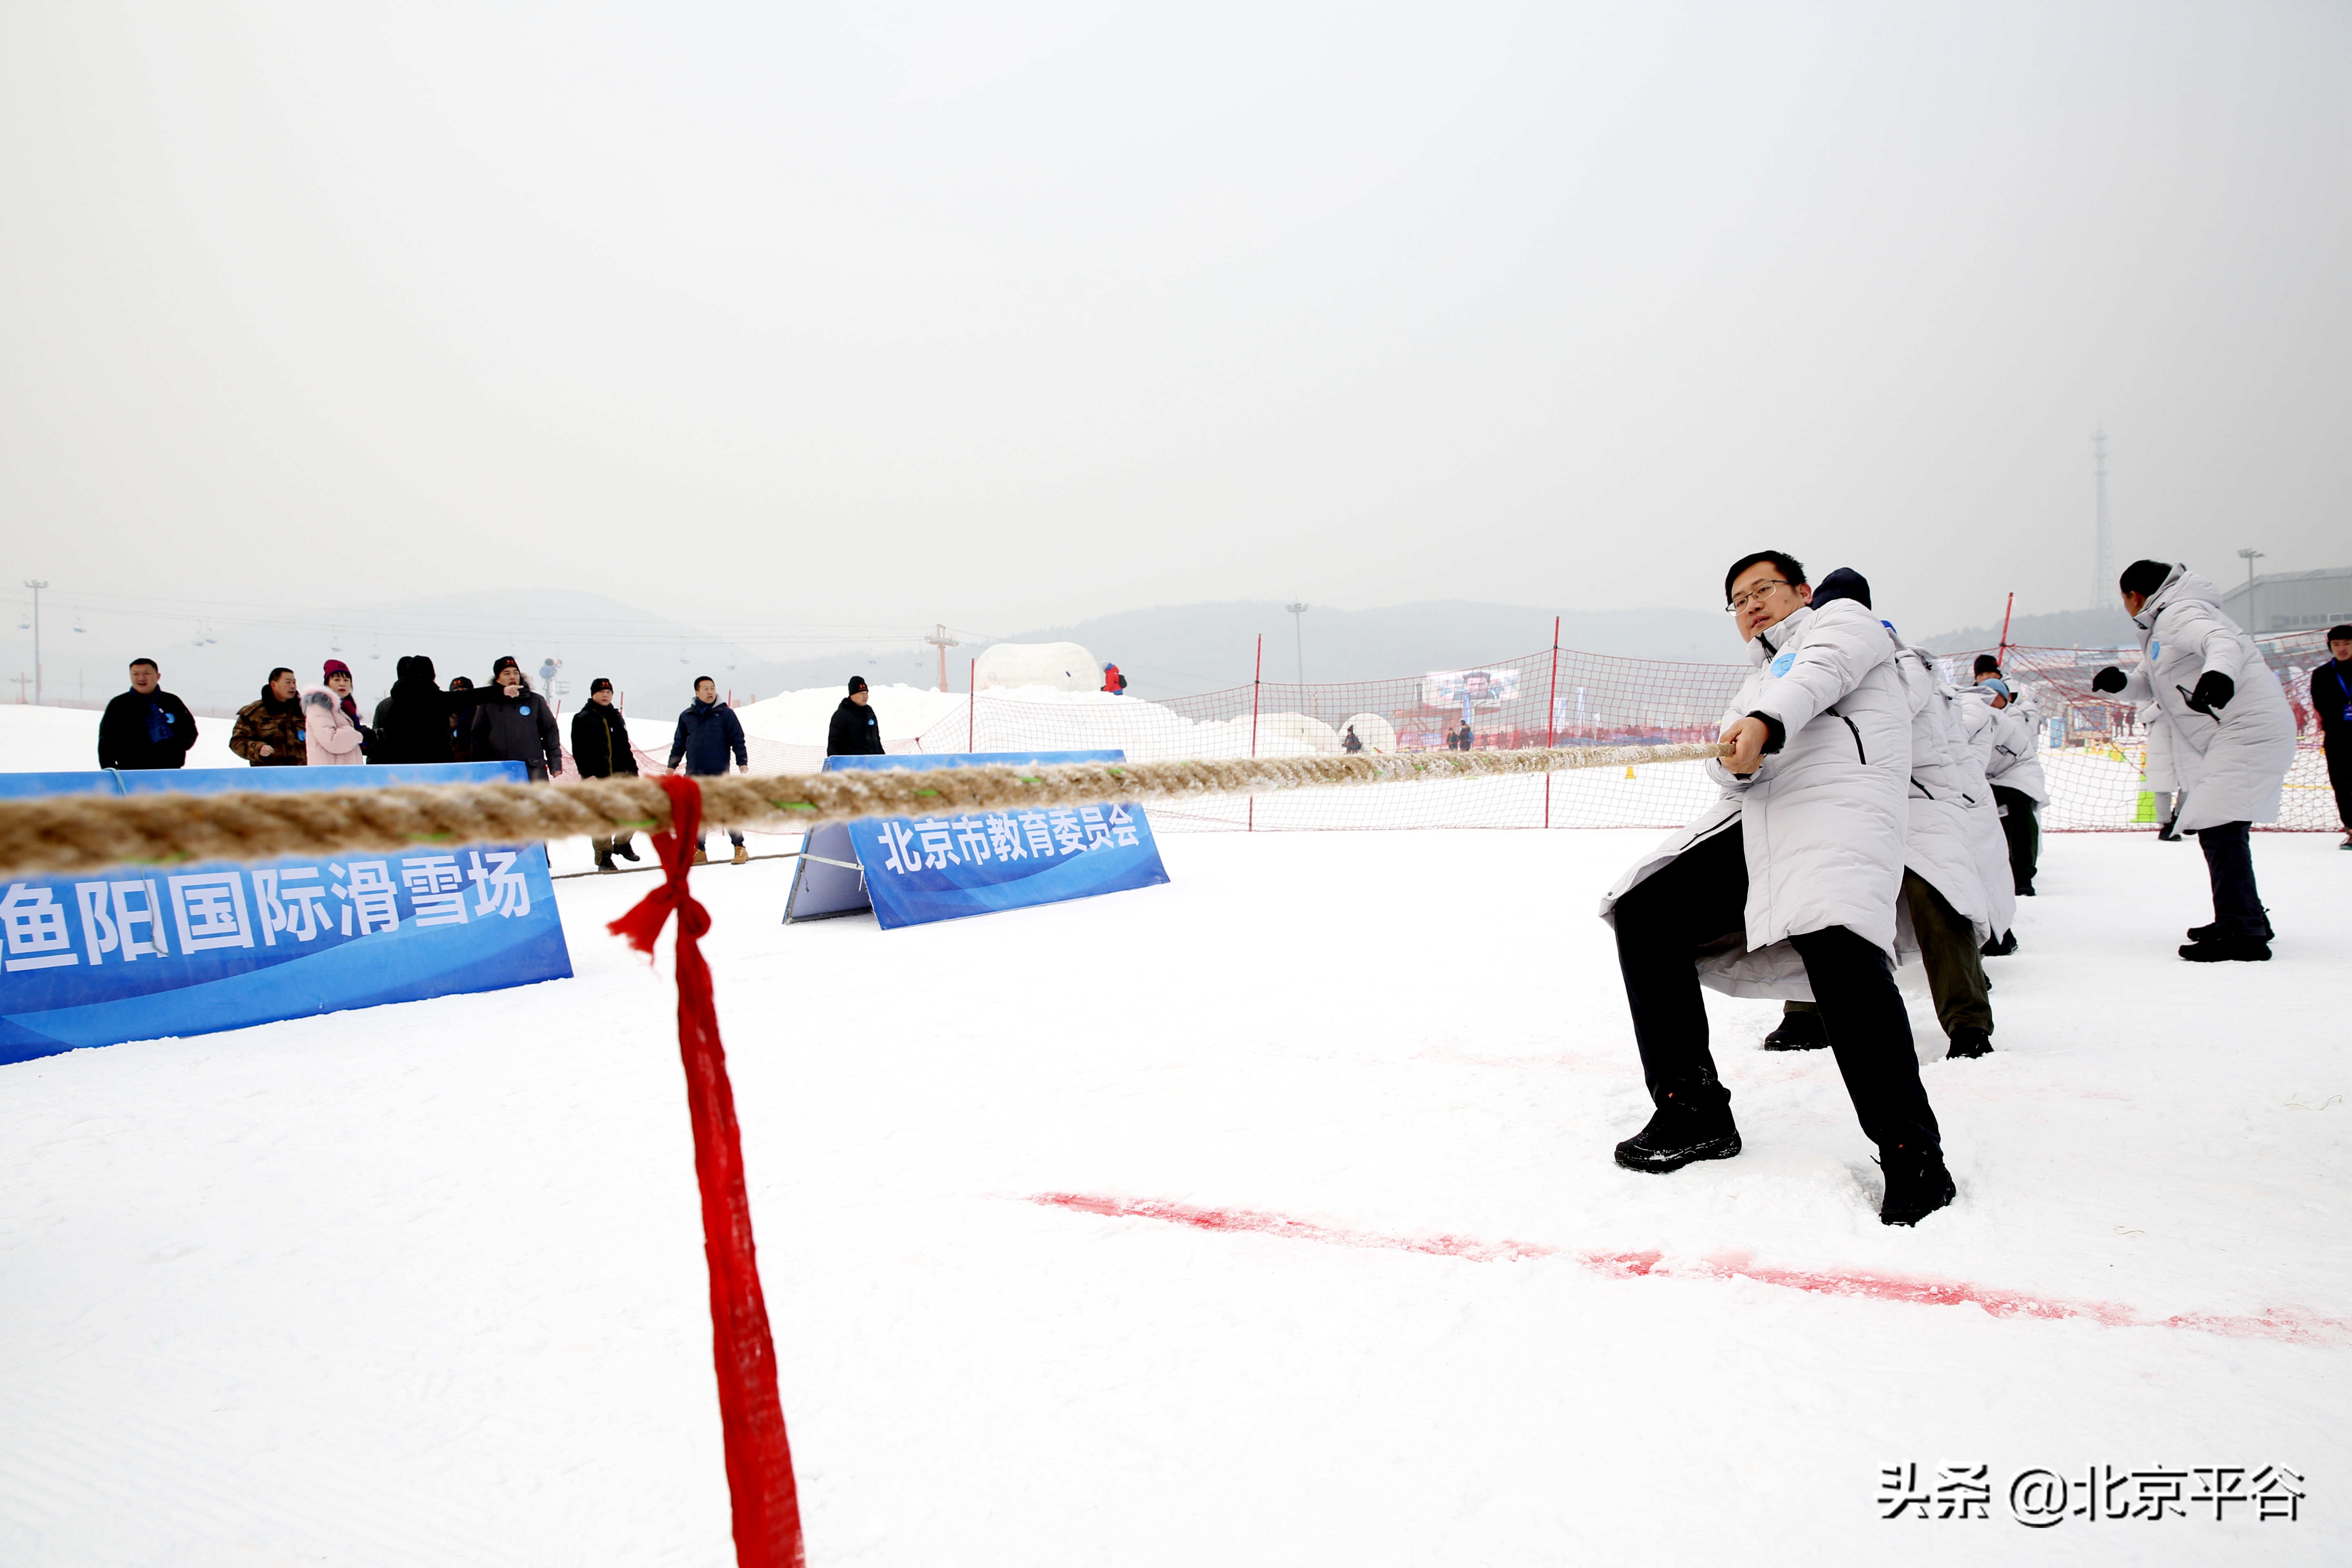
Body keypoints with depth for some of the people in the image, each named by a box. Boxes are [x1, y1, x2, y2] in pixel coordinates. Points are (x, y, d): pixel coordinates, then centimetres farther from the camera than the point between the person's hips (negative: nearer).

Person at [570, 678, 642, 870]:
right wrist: (588, 774, -15)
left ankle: (622, 843, 19)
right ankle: (604, 858, 2)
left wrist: (633, 770, 16)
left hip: (621, 774, 5)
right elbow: (579, 750, -6)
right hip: (596, 776, -5)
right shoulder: (582, 719, 1)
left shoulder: (616, 717, 19)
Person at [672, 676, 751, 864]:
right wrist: (672, 766, 13)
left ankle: (739, 848, 4)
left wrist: (742, 762, -8)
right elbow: (679, 743, 17)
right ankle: (698, 851, 13)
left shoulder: (726, 714, 2)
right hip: (694, 774, 4)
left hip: (719, 773, -4)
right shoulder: (687, 716, 11)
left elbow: (738, 740, 0)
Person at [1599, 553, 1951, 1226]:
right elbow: (1727, 763, 16)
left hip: (1840, 799, -7)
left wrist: (1766, 724, -30)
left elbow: (1820, 670, -8)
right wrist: (1735, 762, -11)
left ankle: (1913, 1160, -26)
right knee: (1646, 916, -5)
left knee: (1839, 950, -32)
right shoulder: (1756, 679, 36)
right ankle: (1694, 1115, 1)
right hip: (1756, 813, 8)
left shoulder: (1841, 620, 18)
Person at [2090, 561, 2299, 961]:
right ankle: (2248, 917, 31)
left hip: (2249, 729, -11)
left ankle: (2242, 935, -19)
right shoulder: (2160, 626, 21)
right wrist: (2118, 683, 1)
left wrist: (2218, 673, -52)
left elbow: (2226, 642, -30)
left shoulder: (2181, 614, -11)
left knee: (2220, 827, -17)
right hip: (2231, 735, 11)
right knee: (2216, 826, 19)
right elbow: (2147, 686, 24)